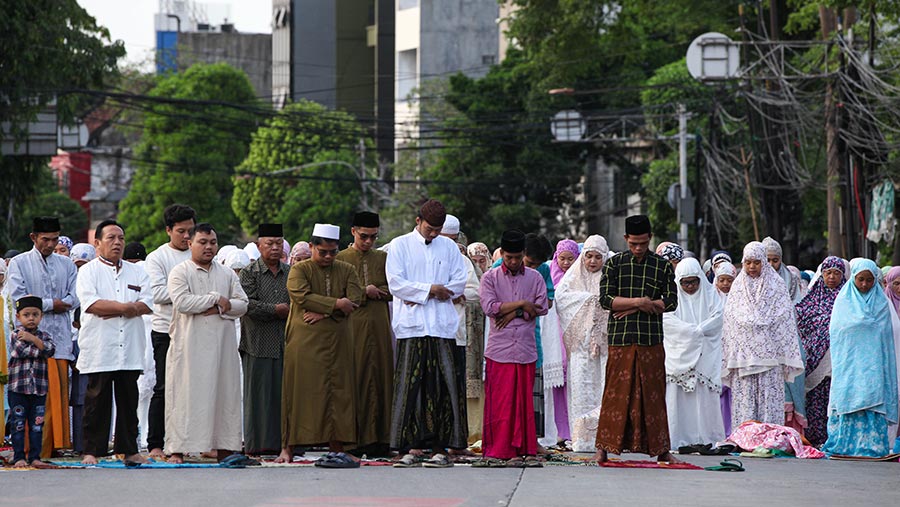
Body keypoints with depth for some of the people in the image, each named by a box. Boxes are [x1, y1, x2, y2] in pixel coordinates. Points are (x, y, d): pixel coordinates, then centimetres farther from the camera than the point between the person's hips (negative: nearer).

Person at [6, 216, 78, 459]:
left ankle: (57, 444, 4)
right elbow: (18, 297, -6)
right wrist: (51, 304, -5)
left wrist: (47, 304, -9)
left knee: (60, 392, 0)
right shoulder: (19, 263, 6)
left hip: (60, 337, 3)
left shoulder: (66, 265, 15)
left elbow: (74, 298, 5)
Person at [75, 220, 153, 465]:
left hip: (130, 350, 4)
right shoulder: (88, 272, 4)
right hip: (99, 350, -4)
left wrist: (111, 310, -9)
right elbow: (91, 304, -12)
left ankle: (129, 450, 10)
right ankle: (92, 451, 2)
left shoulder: (136, 272, 16)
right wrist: (125, 307, -11)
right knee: (97, 401, -3)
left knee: (128, 401, 5)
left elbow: (147, 304, 1)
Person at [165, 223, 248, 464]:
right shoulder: (180, 272, 2)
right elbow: (181, 301, -15)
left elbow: (242, 305, 7)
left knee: (224, 392, 3)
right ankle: (178, 449, -3)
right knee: (186, 394, -5)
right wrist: (216, 299, -8)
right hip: (189, 346, -4)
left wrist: (220, 308, -11)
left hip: (222, 344, 4)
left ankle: (224, 448, 6)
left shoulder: (227, 274, 15)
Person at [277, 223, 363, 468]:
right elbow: (302, 296, -14)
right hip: (305, 342, -3)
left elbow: (355, 300, -2)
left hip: (338, 341, 3)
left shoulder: (346, 270, 12)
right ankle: (288, 447, -2)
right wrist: (335, 304, -15)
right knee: (302, 392, -5)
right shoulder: (299, 270, 3)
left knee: (338, 391, 0)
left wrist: (323, 312, -12)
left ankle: (336, 447, 2)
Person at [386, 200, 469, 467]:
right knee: (410, 386, -6)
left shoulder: (449, 247, 14)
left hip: (442, 325, 2)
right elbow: (395, 284, -3)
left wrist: (419, 294, -2)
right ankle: (412, 446, -4)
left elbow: (460, 281, 7)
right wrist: (431, 290, -7)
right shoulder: (400, 245, 7)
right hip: (412, 325, -2)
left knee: (442, 387, -4)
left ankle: (440, 447, -2)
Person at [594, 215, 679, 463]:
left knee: (653, 394, 3)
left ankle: (660, 448, 8)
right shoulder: (614, 264, 7)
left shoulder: (663, 266, 8)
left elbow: (671, 302, 0)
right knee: (616, 393, -2)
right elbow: (605, 299, -3)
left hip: (652, 340, 1)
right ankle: (603, 447, 4)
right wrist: (639, 302, -13)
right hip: (620, 339, -1)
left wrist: (631, 309, -7)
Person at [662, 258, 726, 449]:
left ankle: (706, 438, -3)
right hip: (679, 354, -1)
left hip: (705, 355, 1)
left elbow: (717, 318, -1)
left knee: (705, 397, -4)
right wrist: (692, 330, -14)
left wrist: (697, 330, -12)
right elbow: (666, 319, -8)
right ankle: (678, 441, -7)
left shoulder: (710, 294, 10)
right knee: (677, 396, -7)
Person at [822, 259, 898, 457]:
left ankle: (871, 445, -8)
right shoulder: (843, 300, 8)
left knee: (872, 398, -8)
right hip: (848, 363, 0)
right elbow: (836, 330, 2)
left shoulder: (881, 302, 10)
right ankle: (842, 444, -4)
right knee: (846, 399, -6)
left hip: (871, 361, 1)